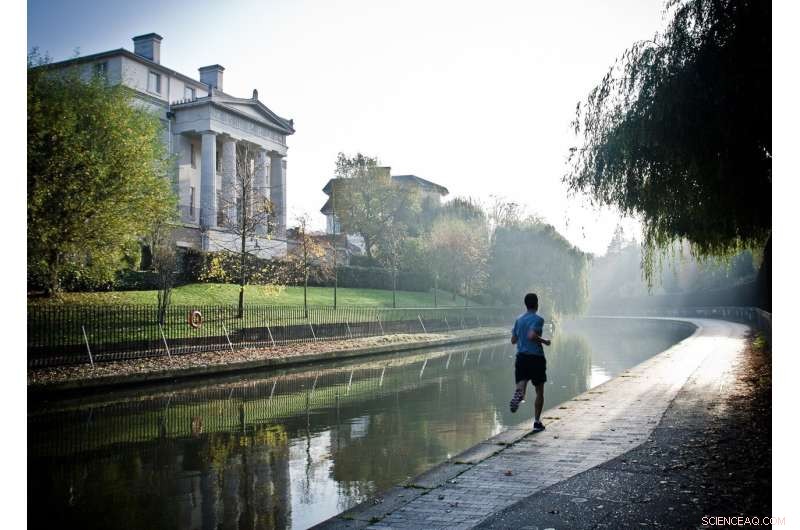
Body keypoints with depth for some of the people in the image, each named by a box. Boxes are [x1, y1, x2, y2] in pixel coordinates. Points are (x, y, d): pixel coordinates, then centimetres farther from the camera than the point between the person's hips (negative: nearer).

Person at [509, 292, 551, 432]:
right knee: (539, 392, 10)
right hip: (536, 357, -4)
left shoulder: (519, 319, 10)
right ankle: (537, 422, 11)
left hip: (521, 357, 4)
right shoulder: (538, 319, -9)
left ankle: (519, 394, -40)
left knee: (521, 383, -4)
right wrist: (544, 341, -9)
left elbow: (513, 340, 12)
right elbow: (531, 336, -24)